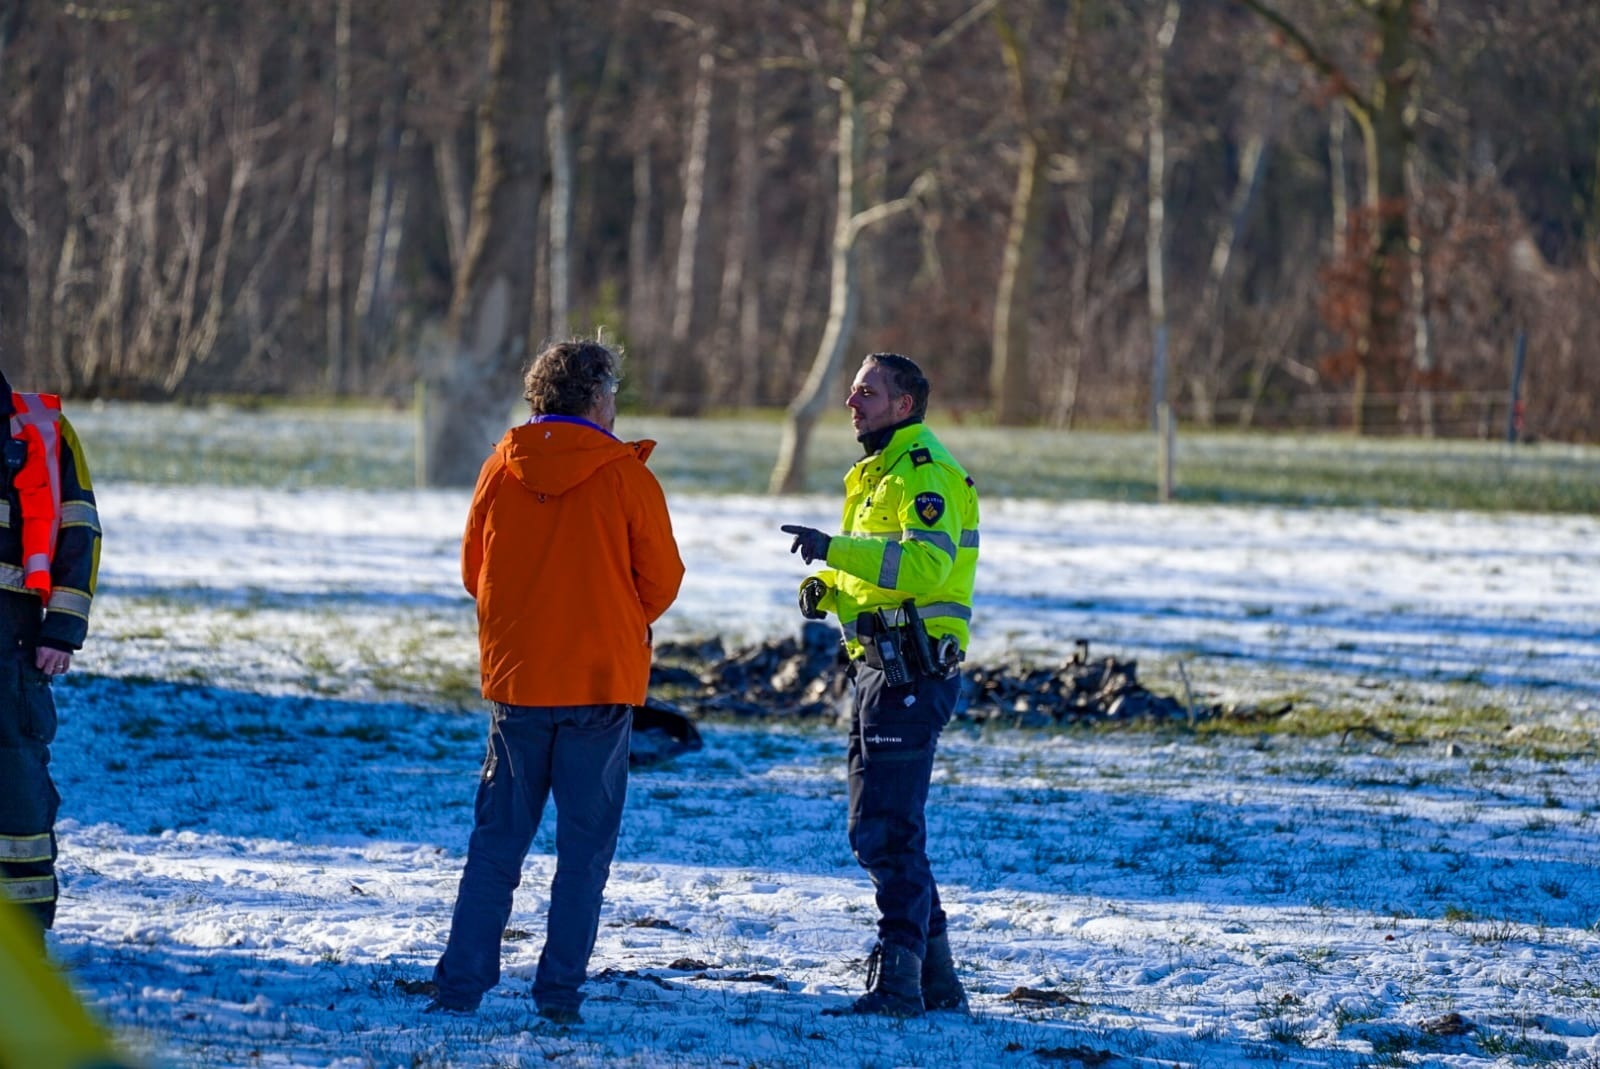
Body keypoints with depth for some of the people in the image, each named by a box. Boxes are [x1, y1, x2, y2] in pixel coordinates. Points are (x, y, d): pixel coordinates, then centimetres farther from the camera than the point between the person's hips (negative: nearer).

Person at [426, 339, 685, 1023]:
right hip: (602, 681, -3)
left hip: (514, 678, 3)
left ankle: (461, 982, 5)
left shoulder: (501, 467, 1)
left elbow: (473, 570, 9)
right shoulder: (623, 475, -8)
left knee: (496, 840, 10)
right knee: (585, 845, 5)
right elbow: (662, 580, -2)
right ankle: (560, 988, 2)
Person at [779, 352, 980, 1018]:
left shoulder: (927, 474, -13)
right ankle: (935, 979, 19)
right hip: (877, 665, 11)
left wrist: (835, 550, -33)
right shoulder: (876, 473, 20)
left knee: (888, 830, -12)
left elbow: (923, 563, -29)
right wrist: (827, 588, 8)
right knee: (876, 829, 14)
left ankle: (898, 982, -11)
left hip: (911, 674, -11)